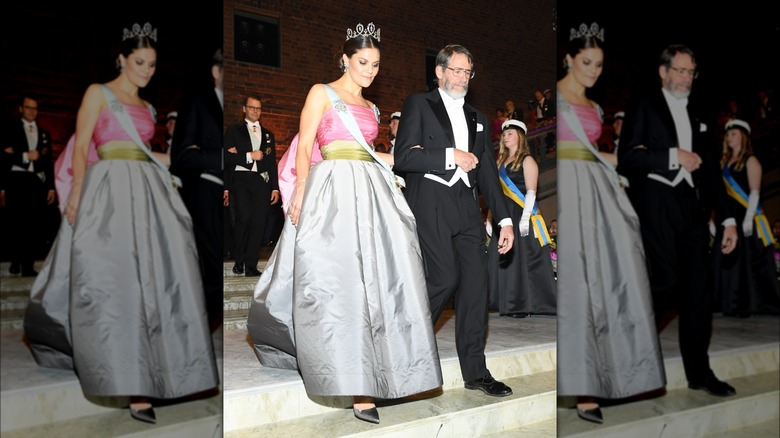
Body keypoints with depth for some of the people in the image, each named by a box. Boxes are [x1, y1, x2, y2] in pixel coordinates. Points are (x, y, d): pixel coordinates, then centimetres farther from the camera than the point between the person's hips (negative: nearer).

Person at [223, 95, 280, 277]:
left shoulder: (268, 134, 22)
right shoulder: (234, 131, 11)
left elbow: (272, 163, 20)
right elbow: (227, 158, 0)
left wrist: (275, 187, 12)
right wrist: (249, 156, -7)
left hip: (262, 181, 3)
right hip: (241, 179, -3)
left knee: (259, 222, -6)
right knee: (244, 217, -17)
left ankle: (251, 265, -3)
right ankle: (239, 260, -1)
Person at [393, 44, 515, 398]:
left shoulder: (477, 118, 23)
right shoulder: (418, 104, 6)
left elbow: (488, 172, 20)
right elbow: (403, 158, -7)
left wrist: (504, 218, 13)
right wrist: (450, 155, -9)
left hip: (466, 206, 6)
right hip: (429, 202, -5)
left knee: (476, 281, -1)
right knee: (445, 278, -15)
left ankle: (475, 371, 7)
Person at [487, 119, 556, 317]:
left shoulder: (527, 160, -2)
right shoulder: (501, 162, 19)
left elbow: (531, 192, -10)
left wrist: (525, 218, -20)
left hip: (520, 215, -7)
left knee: (520, 258, -8)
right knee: (502, 258, 5)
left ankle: (523, 305, -6)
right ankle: (508, 303, 10)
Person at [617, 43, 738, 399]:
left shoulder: (695, 114, 20)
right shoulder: (643, 107, 2)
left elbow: (708, 167, 19)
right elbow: (626, 160, -10)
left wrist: (727, 218, 14)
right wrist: (674, 156, -11)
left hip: (691, 206, 6)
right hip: (656, 206, -6)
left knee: (699, 288, 4)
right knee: (666, 281, -12)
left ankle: (699, 372, 14)